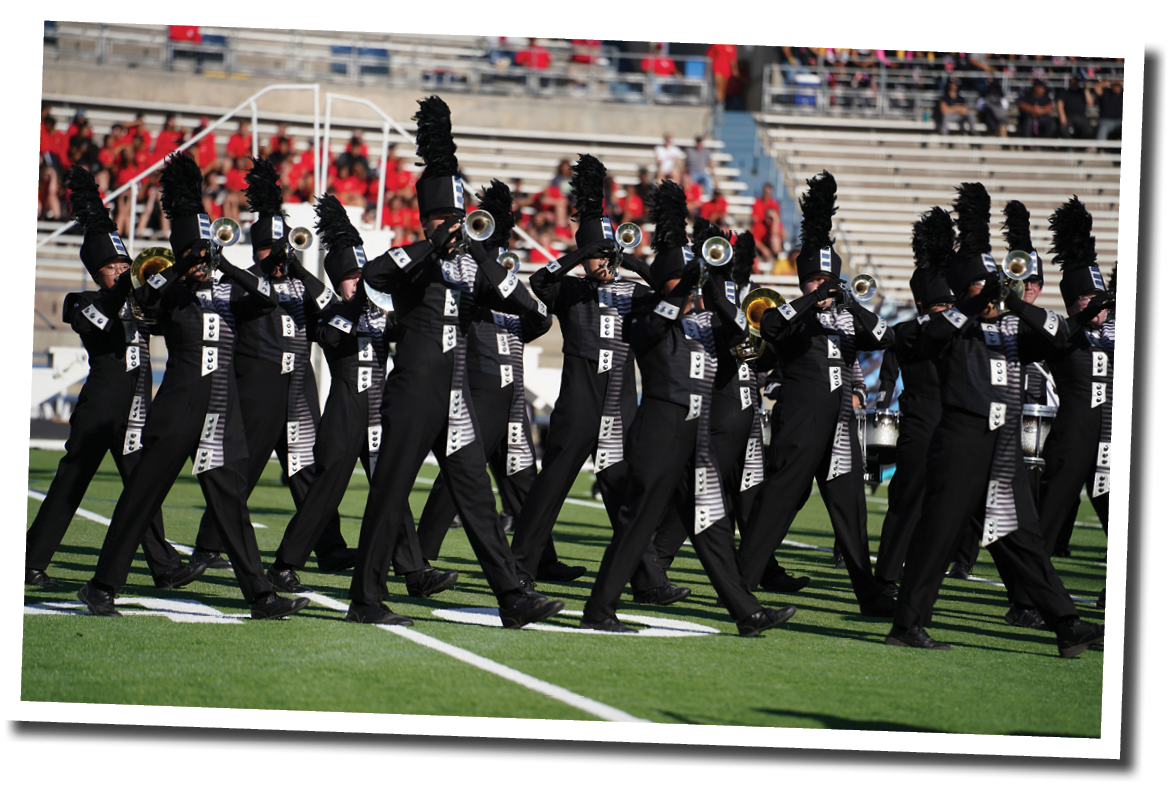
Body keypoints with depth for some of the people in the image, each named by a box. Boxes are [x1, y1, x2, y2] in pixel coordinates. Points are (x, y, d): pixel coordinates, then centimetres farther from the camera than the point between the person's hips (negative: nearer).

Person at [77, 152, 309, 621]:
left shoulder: (228, 291, 13)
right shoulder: (169, 287, 1)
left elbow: (268, 299, -2)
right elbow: (145, 300, -19)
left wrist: (229, 270, -16)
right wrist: (186, 276, -32)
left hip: (223, 412, 4)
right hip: (178, 409, -4)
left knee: (231, 500, 5)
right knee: (142, 494, -2)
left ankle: (260, 596, 3)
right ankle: (102, 586, 5)